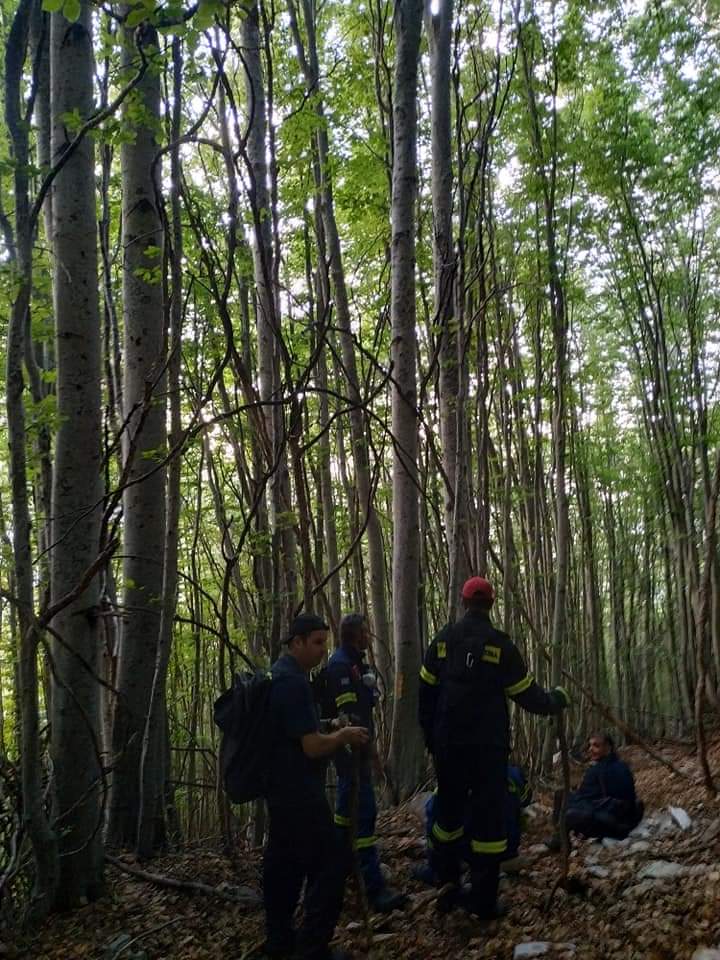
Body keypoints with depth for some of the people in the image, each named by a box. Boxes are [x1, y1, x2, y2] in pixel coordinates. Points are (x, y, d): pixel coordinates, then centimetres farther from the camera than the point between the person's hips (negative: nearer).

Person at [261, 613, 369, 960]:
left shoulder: (278, 674, 11)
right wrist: (344, 736, -6)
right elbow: (313, 747, -24)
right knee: (329, 865, -3)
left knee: (284, 862, 18)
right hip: (298, 792, -11)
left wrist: (336, 736, 13)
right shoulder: (292, 681, -22)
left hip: (281, 788, 11)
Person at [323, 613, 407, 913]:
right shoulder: (341, 664, -15)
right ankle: (375, 888, -11)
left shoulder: (355, 663, 16)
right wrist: (367, 746, -22)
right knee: (364, 811, -12)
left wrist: (370, 746, 21)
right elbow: (347, 711, -21)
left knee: (348, 806, 19)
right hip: (351, 746, -10)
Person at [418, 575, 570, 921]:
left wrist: (430, 737, 17)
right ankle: (483, 900, 6)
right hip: (488, 746, -3)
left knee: (449, 813, 17)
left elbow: (426, 693, 6)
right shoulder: (499, 644, -8)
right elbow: (527, 695, -3)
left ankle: (448, 887, 19)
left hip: (449, 744, 3)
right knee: (488, 817, 3)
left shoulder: (442, 640, 2)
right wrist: (558, 699, 17)